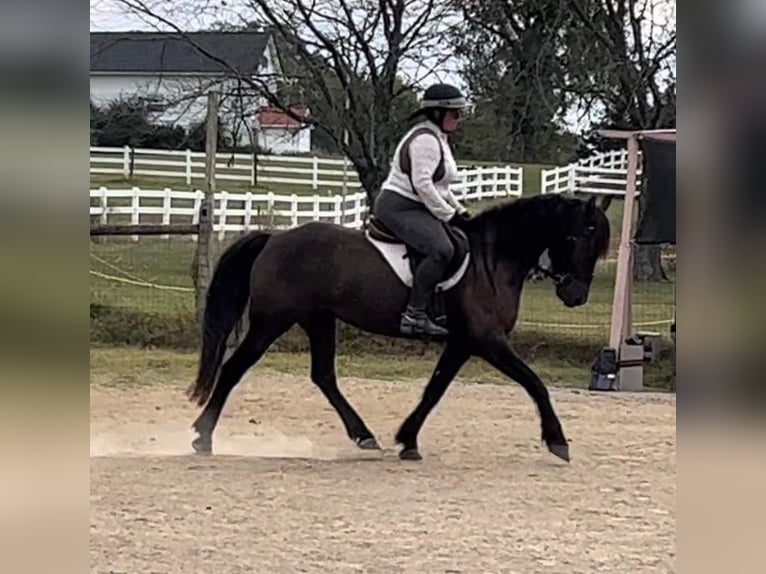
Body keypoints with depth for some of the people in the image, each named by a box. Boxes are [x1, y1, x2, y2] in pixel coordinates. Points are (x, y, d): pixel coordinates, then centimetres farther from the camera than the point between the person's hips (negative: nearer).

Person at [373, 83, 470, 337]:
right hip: (398, 208, -11)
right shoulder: (425, 139, -16)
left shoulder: (437, 138, 19)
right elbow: (422, 184, -24)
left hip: (417, 209, 11)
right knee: (441, 249, -30)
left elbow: (439, 185, 26)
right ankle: (414, 315, -32)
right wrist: (448, 215, -17)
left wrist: (459, 211, 15)